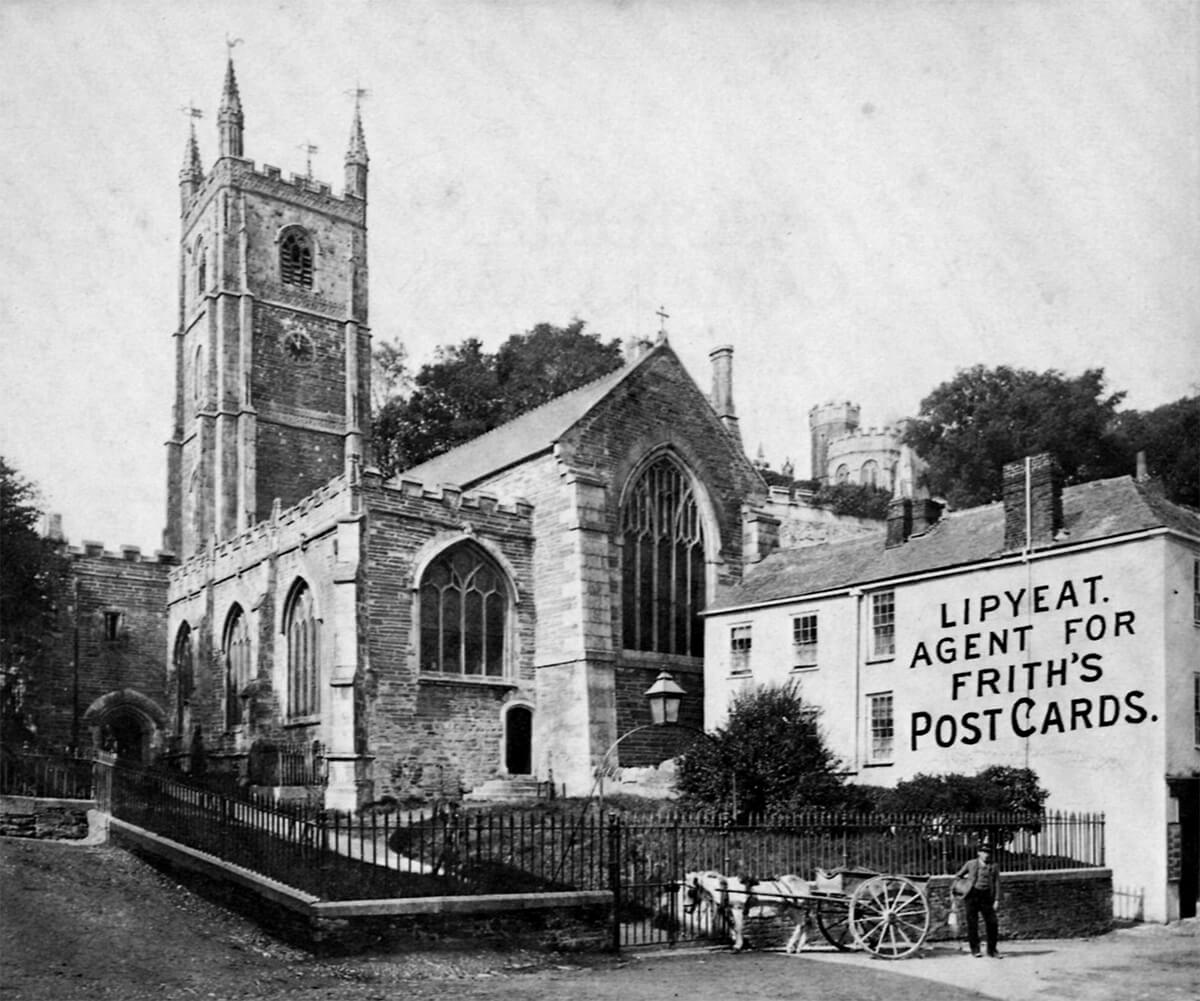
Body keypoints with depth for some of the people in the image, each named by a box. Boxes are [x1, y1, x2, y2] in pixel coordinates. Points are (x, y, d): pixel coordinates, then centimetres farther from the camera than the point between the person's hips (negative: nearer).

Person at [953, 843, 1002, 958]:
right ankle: (975, 949, 9)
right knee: (972, 923, -1)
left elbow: (997, 883, 6)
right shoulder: (971, 864, 7)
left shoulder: (993, 867, 10)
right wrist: (964, 885, 6)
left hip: (986, 896, 1)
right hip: (972, 895, -1)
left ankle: (992, 950, 10)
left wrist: (996, 900, -1)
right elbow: (957, 876, 18)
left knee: (992, 923, -3)